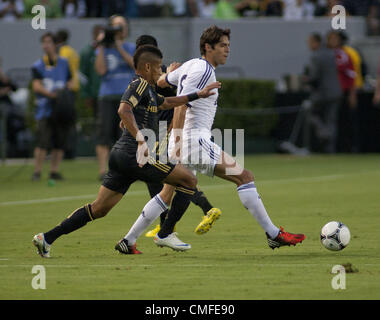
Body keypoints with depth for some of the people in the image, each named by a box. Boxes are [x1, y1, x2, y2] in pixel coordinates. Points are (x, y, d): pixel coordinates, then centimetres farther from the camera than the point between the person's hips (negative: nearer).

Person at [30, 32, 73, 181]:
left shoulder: (64, 63, 12)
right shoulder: (38, 66, 4)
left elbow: (70, 83, 14)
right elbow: (36, 86, -6)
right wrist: (50, 94, -21)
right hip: (45, 108, -3)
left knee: (60, 142, 1)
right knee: (43, 141, -13)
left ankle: (54, 171, 10)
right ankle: (37, 171, -8)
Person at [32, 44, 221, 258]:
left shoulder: (147, 89, 24)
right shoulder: (139, 84, -7)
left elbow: (166, 103, 42)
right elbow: (124, 110, -24)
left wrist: (197, 95, 43)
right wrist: (140, 139, -34)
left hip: (121, 155, 10)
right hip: (133, 156, -10)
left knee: (99, 209, 9)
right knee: (189, 180, -3)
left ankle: (47, 238, 5)